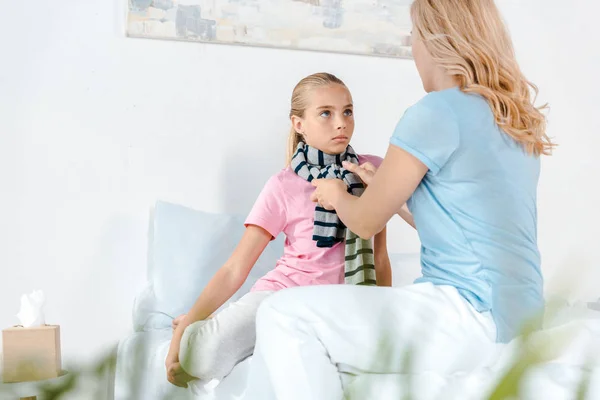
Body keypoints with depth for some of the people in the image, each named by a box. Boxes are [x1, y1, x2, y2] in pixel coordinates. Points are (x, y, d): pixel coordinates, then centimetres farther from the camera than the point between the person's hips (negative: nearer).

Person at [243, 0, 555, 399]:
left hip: (473, 316, -10)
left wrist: (337, 195, 19)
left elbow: (366, 221, -3)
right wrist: (385, 180, 31)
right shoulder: (515, 118, 14)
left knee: (284, 318, -11)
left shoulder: (437, 112, -13)